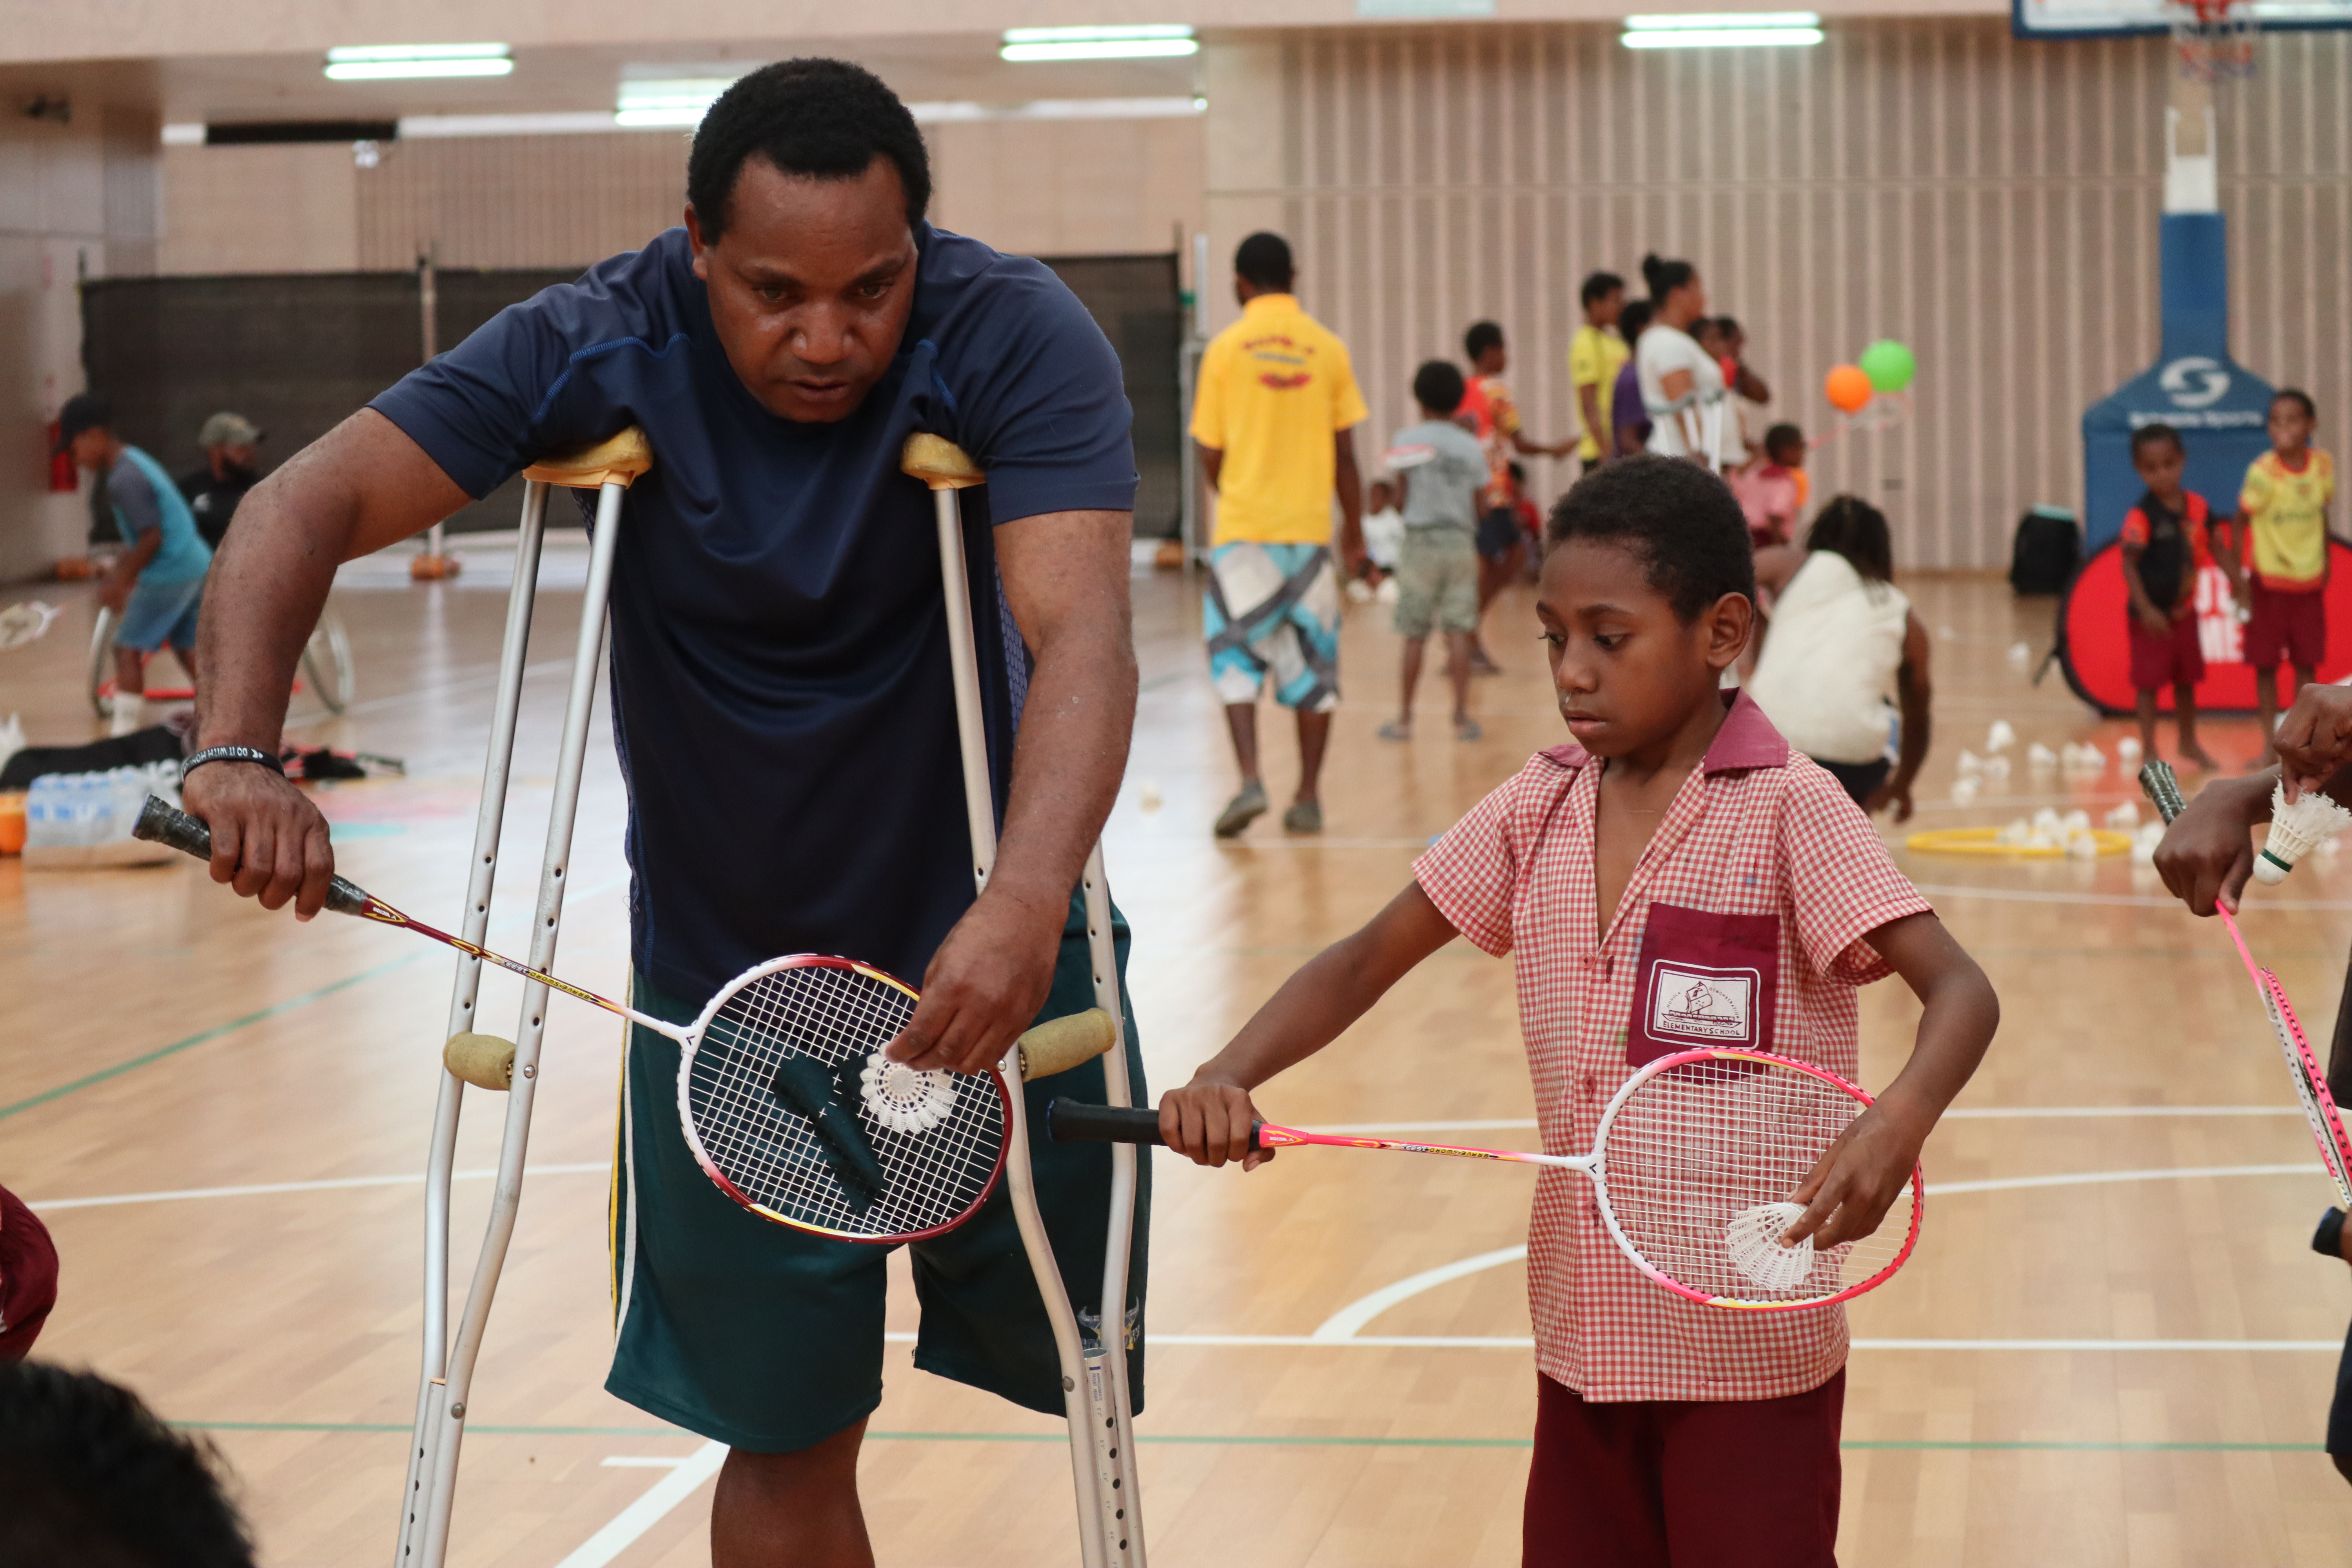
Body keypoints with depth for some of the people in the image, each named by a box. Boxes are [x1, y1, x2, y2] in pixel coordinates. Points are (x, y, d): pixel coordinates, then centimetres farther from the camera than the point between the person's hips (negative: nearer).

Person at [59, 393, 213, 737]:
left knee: (128, 649, -1)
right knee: (189, 648, 14)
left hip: (169, 574, -9)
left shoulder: (124, 479, -17)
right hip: (196, 563, 9)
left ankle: (126, 734, 1)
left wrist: (120, 581, -12)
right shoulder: (135, 461, 14)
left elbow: (152, 538, -21)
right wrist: (119, 572, 19)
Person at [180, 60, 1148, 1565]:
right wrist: (239, 747, -38)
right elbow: (312, 502, -20)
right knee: (785, 1438, 6)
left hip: (987, 956, -1)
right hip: (723, 980, 1)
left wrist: (1028, 900, -52)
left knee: (1074, 1361, 9)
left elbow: (1083, 635, -34)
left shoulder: (1019, 340, -21)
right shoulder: (600, 352, -14)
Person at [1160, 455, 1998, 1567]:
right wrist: (1227, 1080, -7)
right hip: (1584, 1338, 5)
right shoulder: (1541, 805, 5)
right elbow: (1367, 962, 10)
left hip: (1750, 1348, -5)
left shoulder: (1787, 808, -11)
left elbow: (1961, 993, -19)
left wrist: (1898, 1124, -39)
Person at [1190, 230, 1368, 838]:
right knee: (1313, 661, 9)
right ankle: (1308, 798, 10)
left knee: (1237, 654, 4)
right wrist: (1354, 532, 13)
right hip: (1311, 525, 2)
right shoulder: (1328, 348, 2)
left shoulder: (1226, 348, -2)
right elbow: (1345, 453, 3)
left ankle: (1249, 780, -13)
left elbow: (1210, 453, 1)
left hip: (1244, 525, -2)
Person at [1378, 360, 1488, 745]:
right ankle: (1462, 716, 0)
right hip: (1461, 541, 2)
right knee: (1459, 632, 2)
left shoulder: (1408, 440, -3)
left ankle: (1404, 719, 9)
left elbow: (1403, 486, -2)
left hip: (1421, 540, -2)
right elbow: (1478, 505, 6)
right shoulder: (1472, 447, 4)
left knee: (1414, 636, 3)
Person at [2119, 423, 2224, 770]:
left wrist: (2235, 579, 6)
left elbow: (2212, 547, 11)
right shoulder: (2142, 516, -21)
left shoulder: (2196, 506, -3)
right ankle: (2149, 749, 11)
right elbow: (2129, 564, -23)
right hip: (2151, 615, -6)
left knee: (2187, 677, 18)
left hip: (2184, 609, 6)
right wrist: (2145, 609, -29)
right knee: (2149, 680, 1)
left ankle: (2189, 742, 35)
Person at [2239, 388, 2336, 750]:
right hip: (2269, 581, -3)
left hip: (2309, 581, 3)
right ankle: (2270, 742, 13)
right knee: (2266, 664, 2)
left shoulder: (2323, 466, -6)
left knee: (2307, 662, 8)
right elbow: (2241, 523, -13)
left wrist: (2325, 563, 12)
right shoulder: (2263, 472, -19)